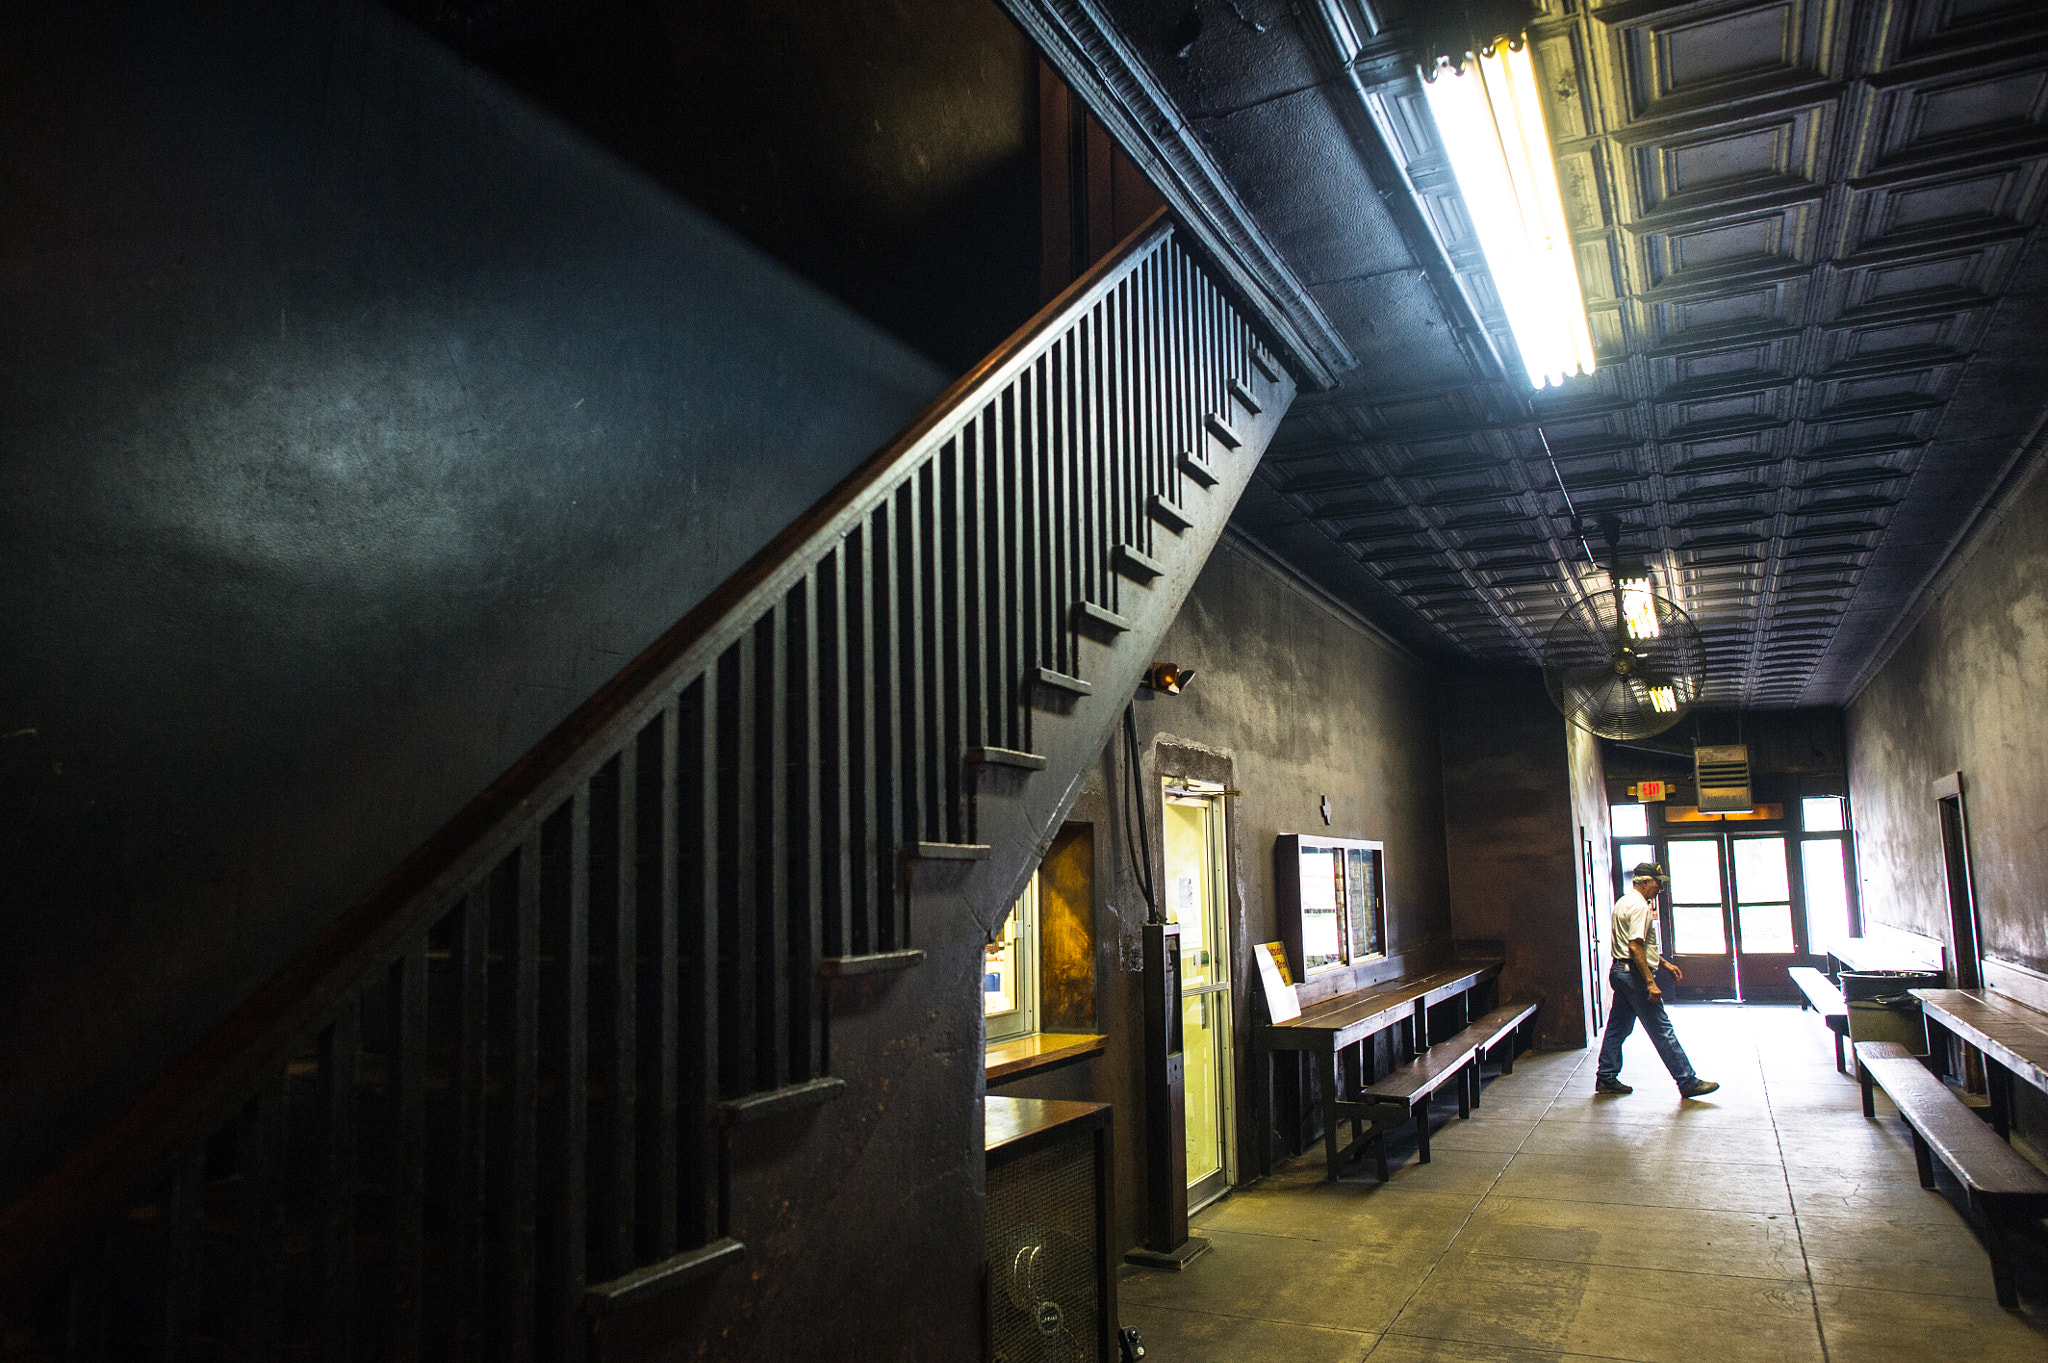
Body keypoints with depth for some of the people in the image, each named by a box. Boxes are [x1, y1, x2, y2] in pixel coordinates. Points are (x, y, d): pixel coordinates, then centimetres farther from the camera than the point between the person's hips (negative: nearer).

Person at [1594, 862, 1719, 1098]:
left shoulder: (1624, 903, 18)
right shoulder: (1639, 906, -15)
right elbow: (1635, 947, -22)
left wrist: (1665, 963, 27)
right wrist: (1651, 983, -22)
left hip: (1620, 971, 10)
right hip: (1634, 973, -10)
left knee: (1618, 1028, 13)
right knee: (1662, 1030, -5)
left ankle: (1606, 1079, 16)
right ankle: (1688, 1082, 1)